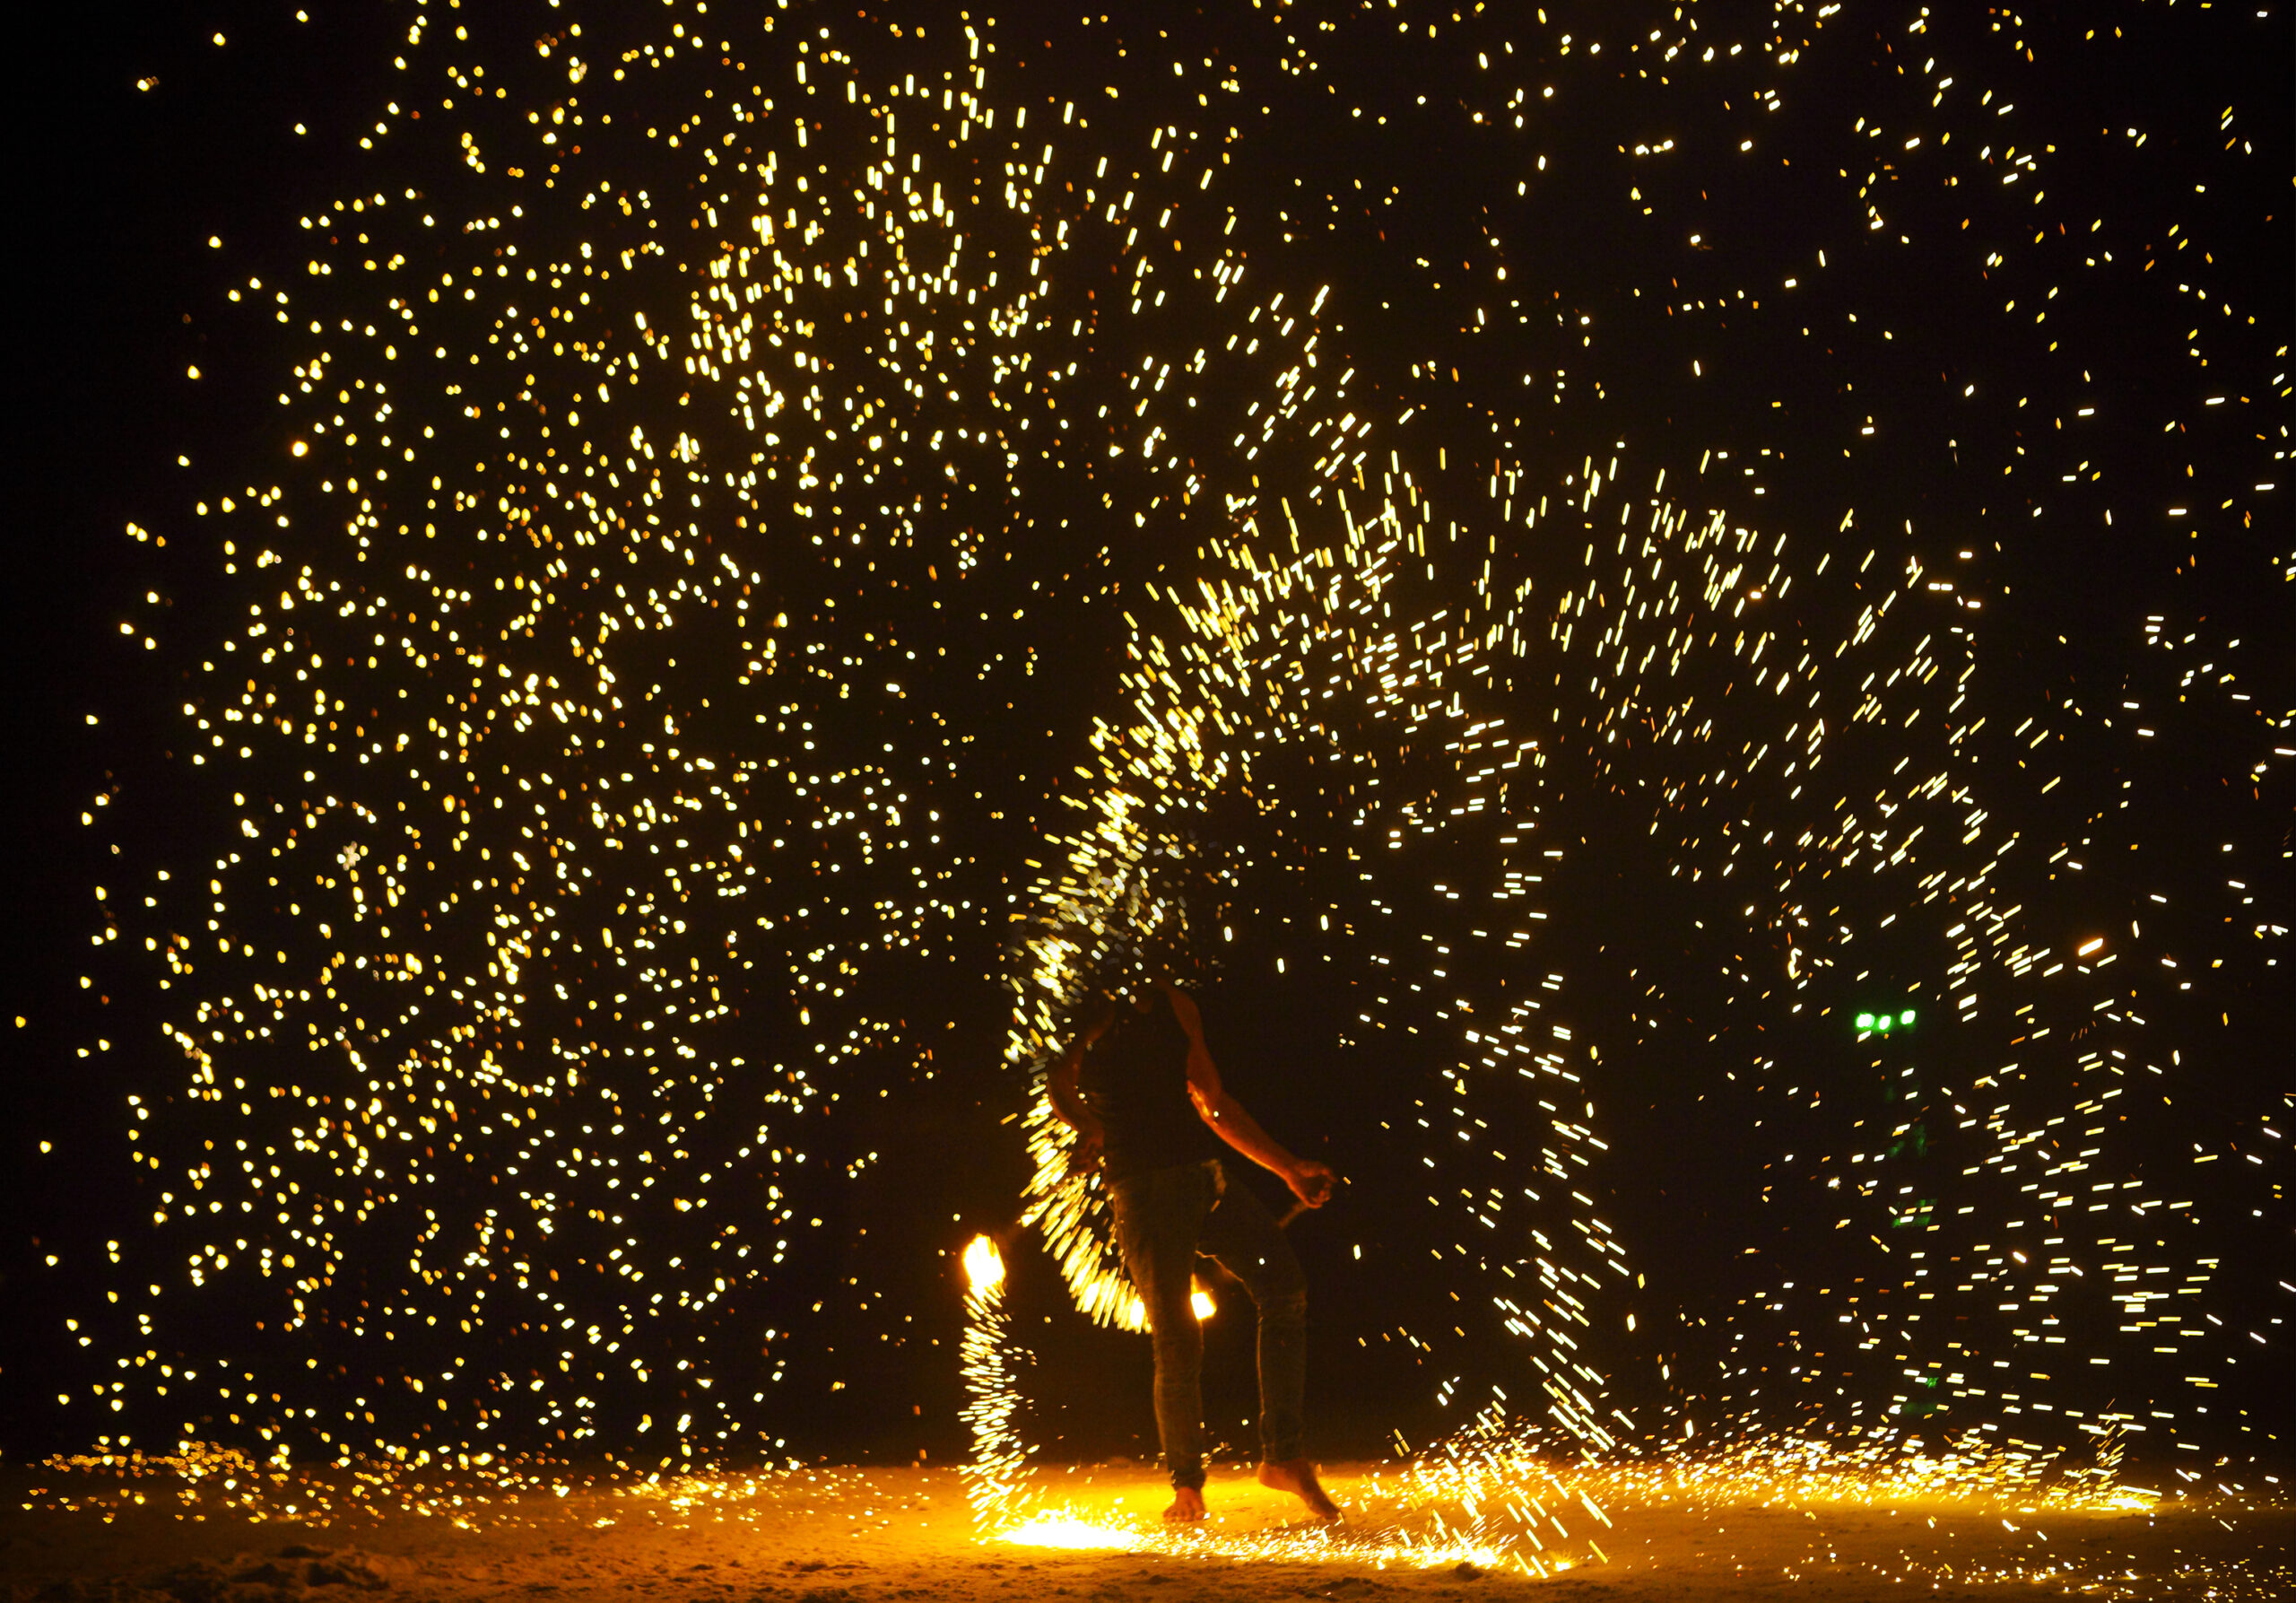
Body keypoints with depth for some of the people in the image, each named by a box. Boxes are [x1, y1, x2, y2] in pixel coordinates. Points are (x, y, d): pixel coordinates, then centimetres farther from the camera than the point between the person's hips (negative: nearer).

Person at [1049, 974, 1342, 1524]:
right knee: (1176, 1339, -5)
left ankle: (1282, 1456, -4)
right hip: (1142, 1183, -5)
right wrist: (1090, 1128, -24)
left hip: (1203, 1169, 5)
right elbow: (1059, 1083, -4)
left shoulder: (1170, 1002, 18)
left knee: (1285, 1286, -10)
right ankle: (1187, 1485, 13)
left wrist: (1288, 1168, 20)